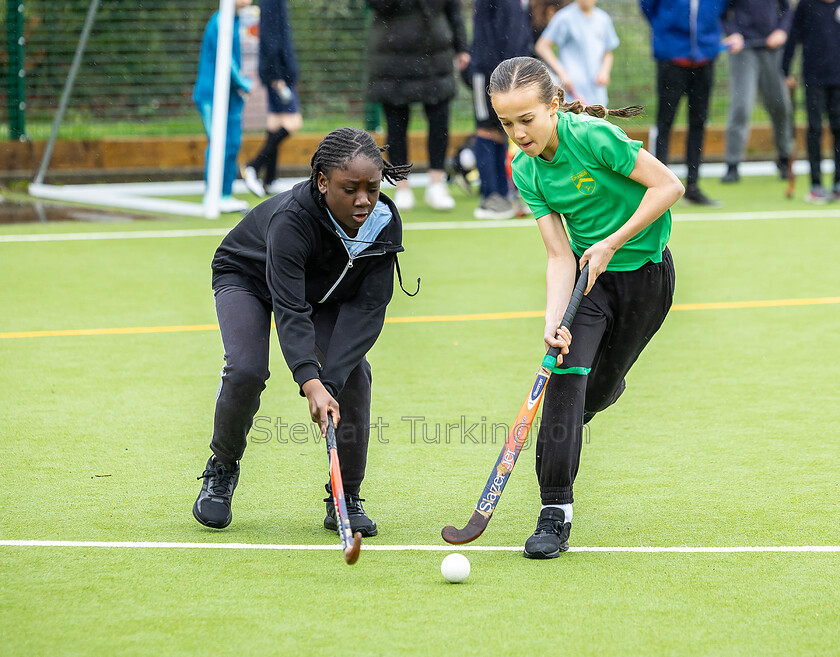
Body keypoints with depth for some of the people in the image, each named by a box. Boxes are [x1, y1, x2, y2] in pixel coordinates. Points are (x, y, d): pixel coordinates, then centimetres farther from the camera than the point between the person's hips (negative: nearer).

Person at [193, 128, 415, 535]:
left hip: (325, 293, 4)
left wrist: (332, 381, -39)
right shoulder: (291, 219, -42)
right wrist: (311, 384, -58)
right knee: (246, 370, -26)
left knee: (354, 371, -17)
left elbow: (368, 307, -29)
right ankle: (222, 466, 3)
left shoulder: (385, 223, -28)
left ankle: (346, 498, -4)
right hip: (247, 277, -4)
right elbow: (289, 309, -46)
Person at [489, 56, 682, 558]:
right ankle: (555, 514, -16)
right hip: (586, 273, 3)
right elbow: (560, 255, -11)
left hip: (645, 270, -3)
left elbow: (669, 185, -19)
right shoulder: (526, 171, -9)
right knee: (565, 375, -18)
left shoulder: (594, 136, -24)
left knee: (597, 391, 6)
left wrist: (611, 243, -20)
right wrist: (553, 321, -27)